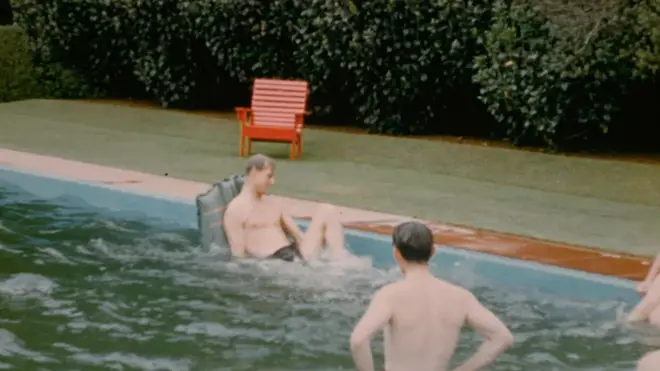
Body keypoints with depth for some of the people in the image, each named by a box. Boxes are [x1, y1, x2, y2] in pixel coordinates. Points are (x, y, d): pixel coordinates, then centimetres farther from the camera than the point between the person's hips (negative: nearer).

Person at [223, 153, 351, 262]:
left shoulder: (271, 203, 24)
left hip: (296, 254, 8)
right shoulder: (235, 209, -1)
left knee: (327, 211, 0)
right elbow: (238, 255, -7)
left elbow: (298, 234, 23)